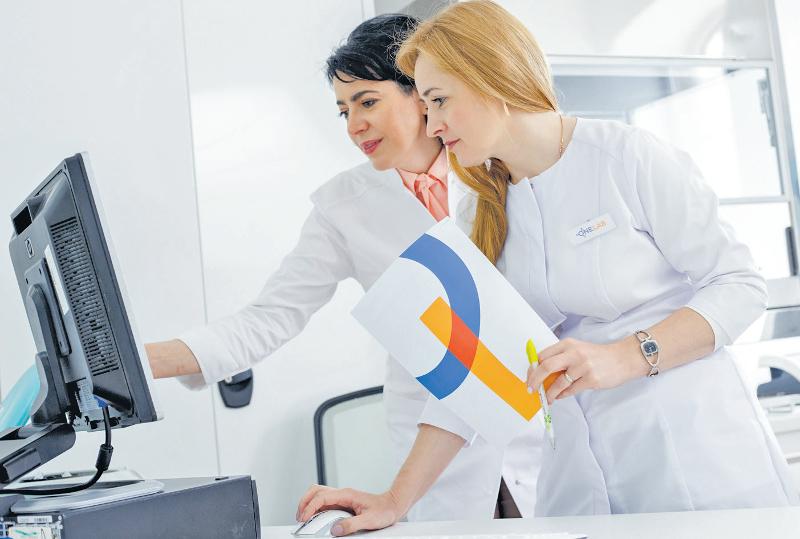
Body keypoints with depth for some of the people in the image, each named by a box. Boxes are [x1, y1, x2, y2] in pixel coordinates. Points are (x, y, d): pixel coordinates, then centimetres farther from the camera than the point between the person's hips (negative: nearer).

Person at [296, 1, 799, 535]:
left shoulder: (628, 156, -11)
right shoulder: (477, 213, 5)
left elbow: (740, 284, -9)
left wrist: (626, 356, -23)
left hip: (698, 455, -4)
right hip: (580, 474, 4)